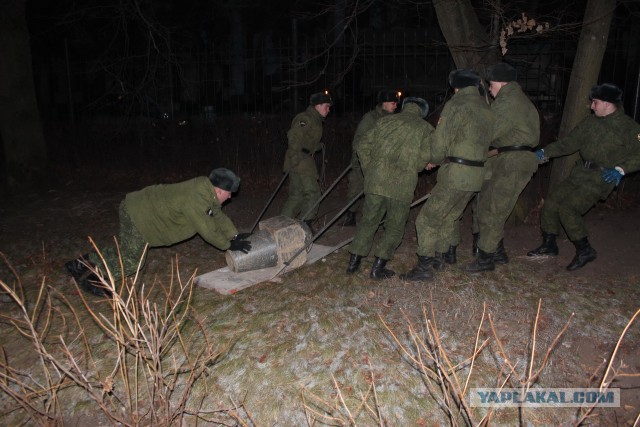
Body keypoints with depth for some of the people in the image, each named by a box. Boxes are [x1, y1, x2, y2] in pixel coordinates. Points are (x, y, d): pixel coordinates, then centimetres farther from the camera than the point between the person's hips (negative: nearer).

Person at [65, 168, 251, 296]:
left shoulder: (206, 188, -3)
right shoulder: (195, 200, -33)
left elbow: (218, 215, 8)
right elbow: (207, 230, -29)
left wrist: (234, 235, 3)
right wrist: (229, 245, -18)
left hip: (142, 209, 9)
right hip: (137, 215, -9)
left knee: (127, 252, 20)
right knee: (131, 260, -3)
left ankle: (88, 261, 30)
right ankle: (82, 268, 11)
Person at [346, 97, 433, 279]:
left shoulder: (385, 120, 15)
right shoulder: (425, 128, 8)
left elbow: (363, 146, 11)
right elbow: (424, 157, -5)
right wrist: (410, 169, 14)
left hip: (375, 180, 3)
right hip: (402, 184, -3)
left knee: (368, 220, 17)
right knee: (395, 227, 12)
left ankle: (354, 262, 20)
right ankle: (378, 267, 9)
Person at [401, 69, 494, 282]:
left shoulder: (456, 105, -10)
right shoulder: (486, 109, 14)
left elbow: (440, 141, -12)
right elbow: (478, 142, 16)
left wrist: (435, 160, 10)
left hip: (456, 174, -8)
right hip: (476, 174, 8)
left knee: (428, 218, -1)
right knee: (450, 216, 21)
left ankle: (424, 266, 0)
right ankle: (439, 258, 32)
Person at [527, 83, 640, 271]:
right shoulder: (591, 120, 9)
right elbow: (570, 142, 12)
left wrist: (621, 169, -24)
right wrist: (545, 152, 2)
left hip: (601, 178, -7)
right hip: (580, 174, 7)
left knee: (567, 208, -19)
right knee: (552, 202, 2)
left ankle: (585, 251, -1)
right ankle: (549, 245, 18)